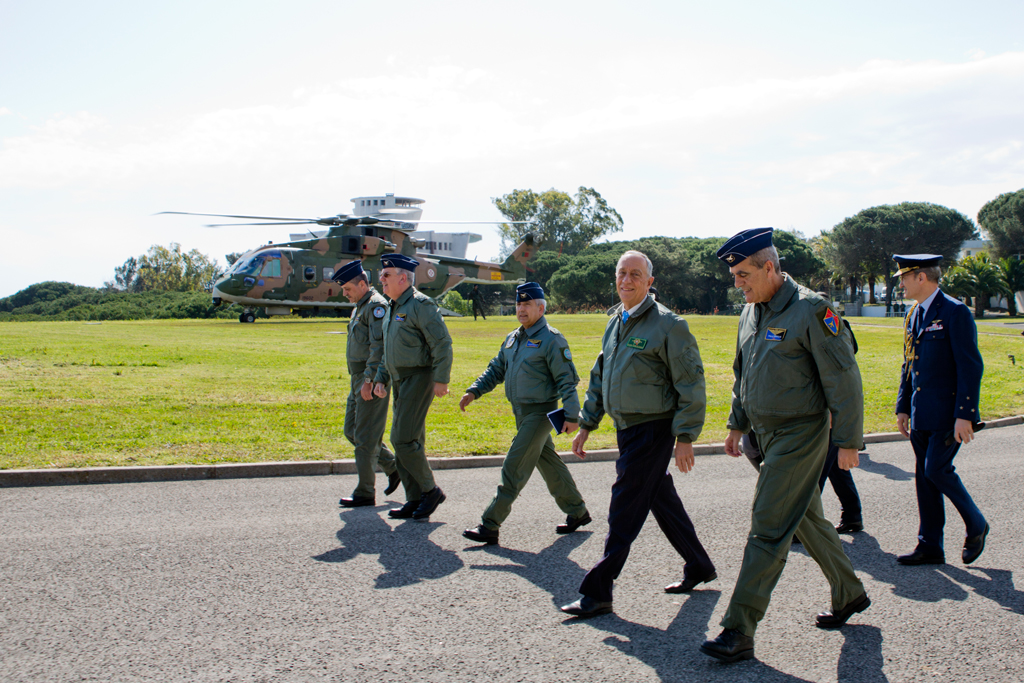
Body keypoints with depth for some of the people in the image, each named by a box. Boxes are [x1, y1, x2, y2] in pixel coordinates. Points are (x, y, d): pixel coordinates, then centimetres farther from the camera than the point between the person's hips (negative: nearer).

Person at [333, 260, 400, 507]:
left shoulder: (376, 306, -14)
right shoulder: (360, 307, 18)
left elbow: (379, 346, -23)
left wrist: (369, 380, -25)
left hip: (372, 382, -10)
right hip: (359, 379, 10)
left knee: (365, 436, -5)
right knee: (352, 431, 14)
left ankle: (365, 493, 3)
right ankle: (393, 467, 23)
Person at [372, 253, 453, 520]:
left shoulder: (420, 305, -13)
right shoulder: (392, 308, 17)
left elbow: (442, 343, -17)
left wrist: (441, 379, -19)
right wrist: (381, 378, 16)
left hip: (419, 378, -10)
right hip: (401, 381, 10)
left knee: (403, 439, -13)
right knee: (407, 441, 10)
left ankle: (430, 490, 2)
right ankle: (416, 500, 15)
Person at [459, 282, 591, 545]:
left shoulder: (551, 340, -12)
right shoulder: (512, 339, 13)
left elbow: (567, 380, -14)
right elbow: (496, 370, 19)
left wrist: (571, 415, -21)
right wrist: (474, 391, 5)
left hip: (540, 412, -9)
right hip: (521, 412, 9)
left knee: (514, 468, -10)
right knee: (548, 463, 17)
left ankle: (490, 525, -9)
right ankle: (577, 512, 31)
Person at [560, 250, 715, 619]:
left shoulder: (667, 325, -12)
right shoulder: (615, 323, 12)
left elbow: (691, 384, -13)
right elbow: (599, 378, 20)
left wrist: (685, 437, -16)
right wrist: (586, 426, 17)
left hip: (652, 430, -8)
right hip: (626, 429, 8)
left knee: (625, 509, -6)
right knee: (663, 501, 17)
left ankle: (598, 591, -1)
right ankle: (699, 567, 32)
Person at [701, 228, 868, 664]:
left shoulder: (810, 310, -16)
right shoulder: (750, 312, 9)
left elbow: (843, 378, -15)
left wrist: (848, 440, -14)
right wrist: (737, 424, 20)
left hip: (801, 434, -8)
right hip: (766, 433, 8)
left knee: (768, 529, -10)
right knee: (807, 519, 19)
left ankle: (738, 632, -7)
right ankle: (849, 594, 38)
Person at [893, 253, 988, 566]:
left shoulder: (955, 312, -12)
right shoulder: (913, 316, 13)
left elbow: (971, 367, -16)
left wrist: (965, 415, -20)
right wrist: (903, 407, 15)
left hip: (948, 414, -8)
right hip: (921, 416, 8)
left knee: (937, 470, -11)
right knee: (924, 477, 8)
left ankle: (976, 525, 13)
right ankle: (930, 547, 14)